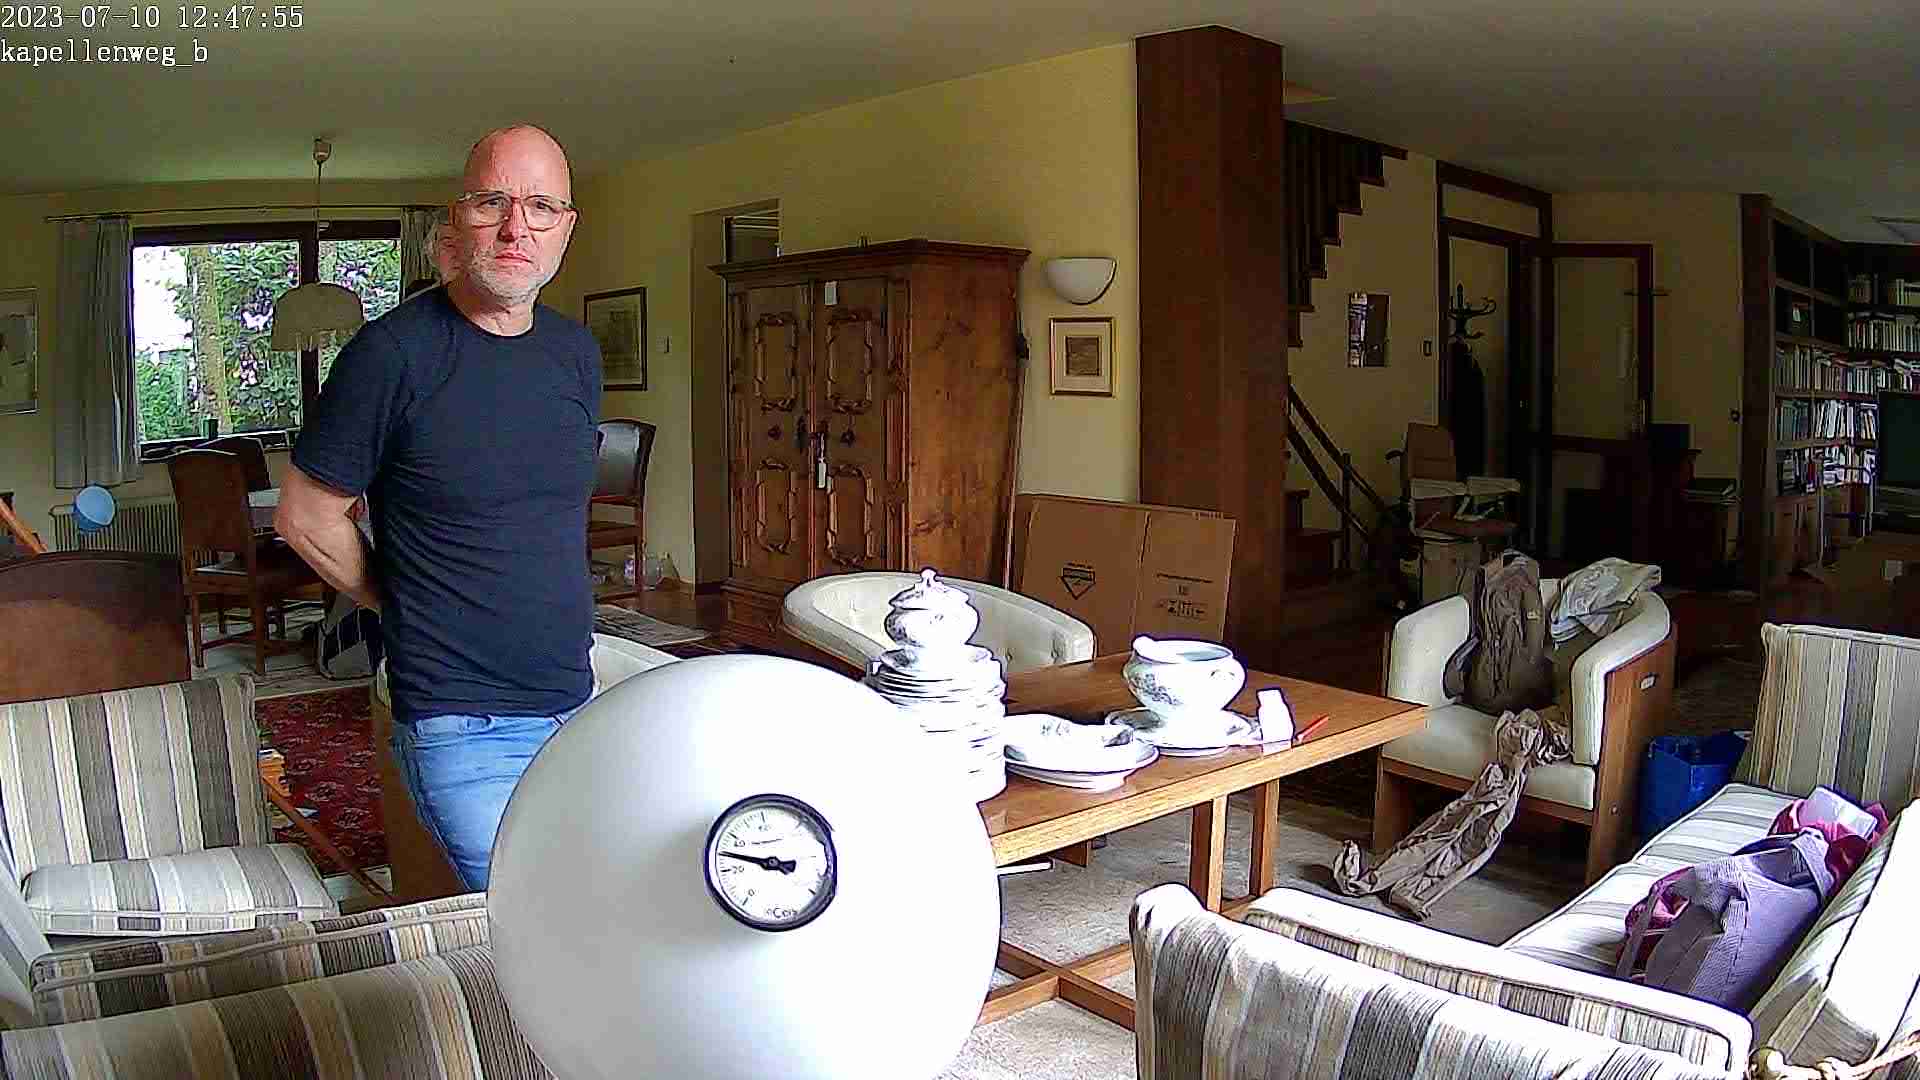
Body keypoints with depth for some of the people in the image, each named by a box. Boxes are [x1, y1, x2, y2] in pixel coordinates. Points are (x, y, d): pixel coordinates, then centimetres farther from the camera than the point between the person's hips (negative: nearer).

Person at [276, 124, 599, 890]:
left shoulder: (577, 352, 7)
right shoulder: (393, 352, -13)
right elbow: (305, 517, -3)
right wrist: (405, 607, 3)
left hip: (575, 707, 6)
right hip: (462, 727, -6)